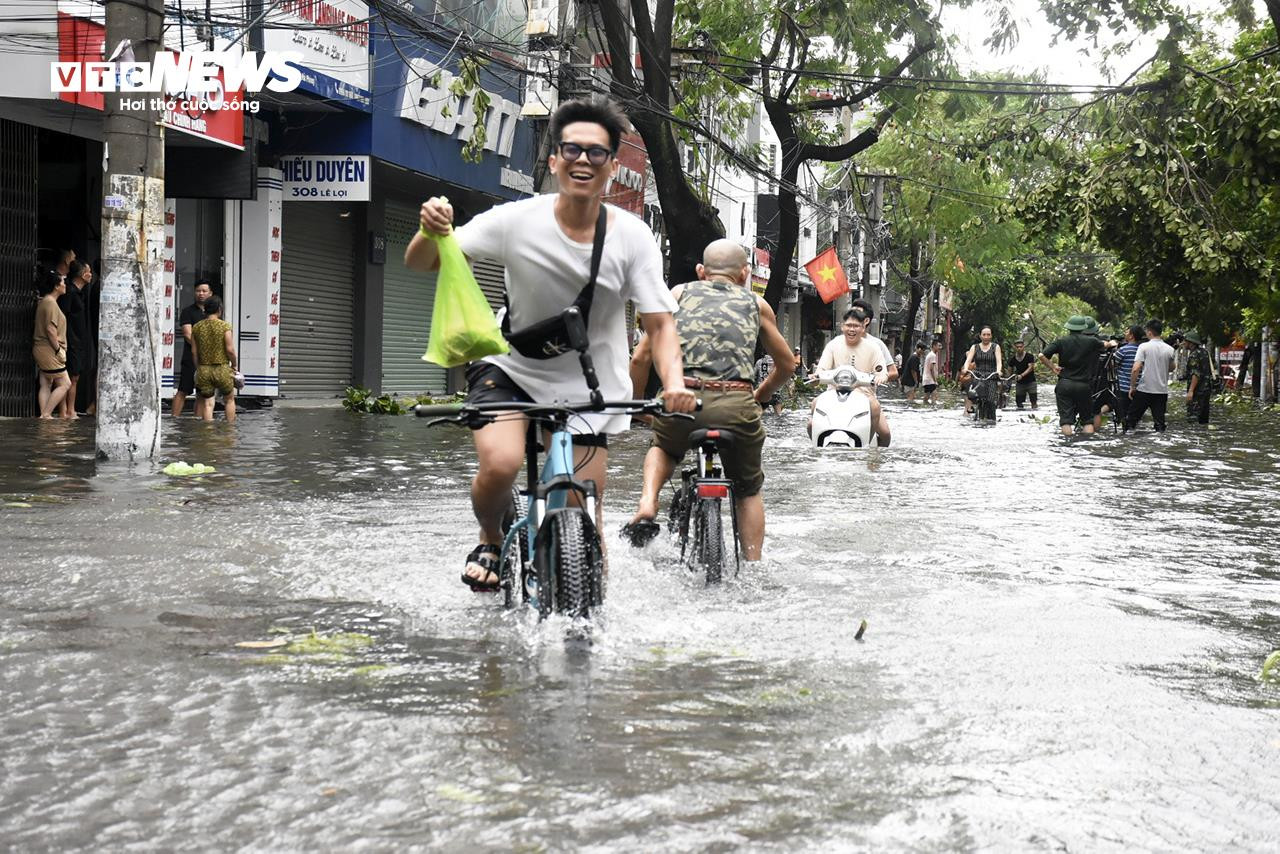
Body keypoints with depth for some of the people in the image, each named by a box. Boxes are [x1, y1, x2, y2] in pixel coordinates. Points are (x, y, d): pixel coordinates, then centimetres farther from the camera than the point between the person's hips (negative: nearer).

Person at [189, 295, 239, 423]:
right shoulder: (224, 326, -8)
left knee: (207, 404, 7)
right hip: (222, 369, -2)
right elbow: (230, 349, -12)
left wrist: (198, 368, 15)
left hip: (203, 370, 2)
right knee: (229, 399, 18)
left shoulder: (197, 327, 3)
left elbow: (194, 351, 4)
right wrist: (235, 365, 3)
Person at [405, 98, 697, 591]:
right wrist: (431, 232, -36)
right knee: (500, 464, -29)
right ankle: (490, 541, 4)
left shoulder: (632, 237, -14)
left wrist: (674, 383, -31)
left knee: (585, 531, -1)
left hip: (588, 390, 1)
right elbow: (420, 264, -13)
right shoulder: (518, 221, -17)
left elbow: (659, 323, -11)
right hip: (510, 370, -1)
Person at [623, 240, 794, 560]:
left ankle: (647, 504, 11)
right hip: (735, 406, 0)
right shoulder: (755, 304, 23)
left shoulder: (680, 293, 21)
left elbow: (641, 357, 18)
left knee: (663, 448, 35)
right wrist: (759, 398, 49)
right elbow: (786, 365, 33)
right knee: (749, 489, 25)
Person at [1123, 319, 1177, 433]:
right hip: (1162, 390, 3)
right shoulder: (1169, 349, 2)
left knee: (1131, 419, 9)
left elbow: (1135, 369, -15)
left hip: (1144, 389, -3)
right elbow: (1171, 368, 18)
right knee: (1159, 421, 6)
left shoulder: (1144, 347, -9)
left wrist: (1132, 386, -6)